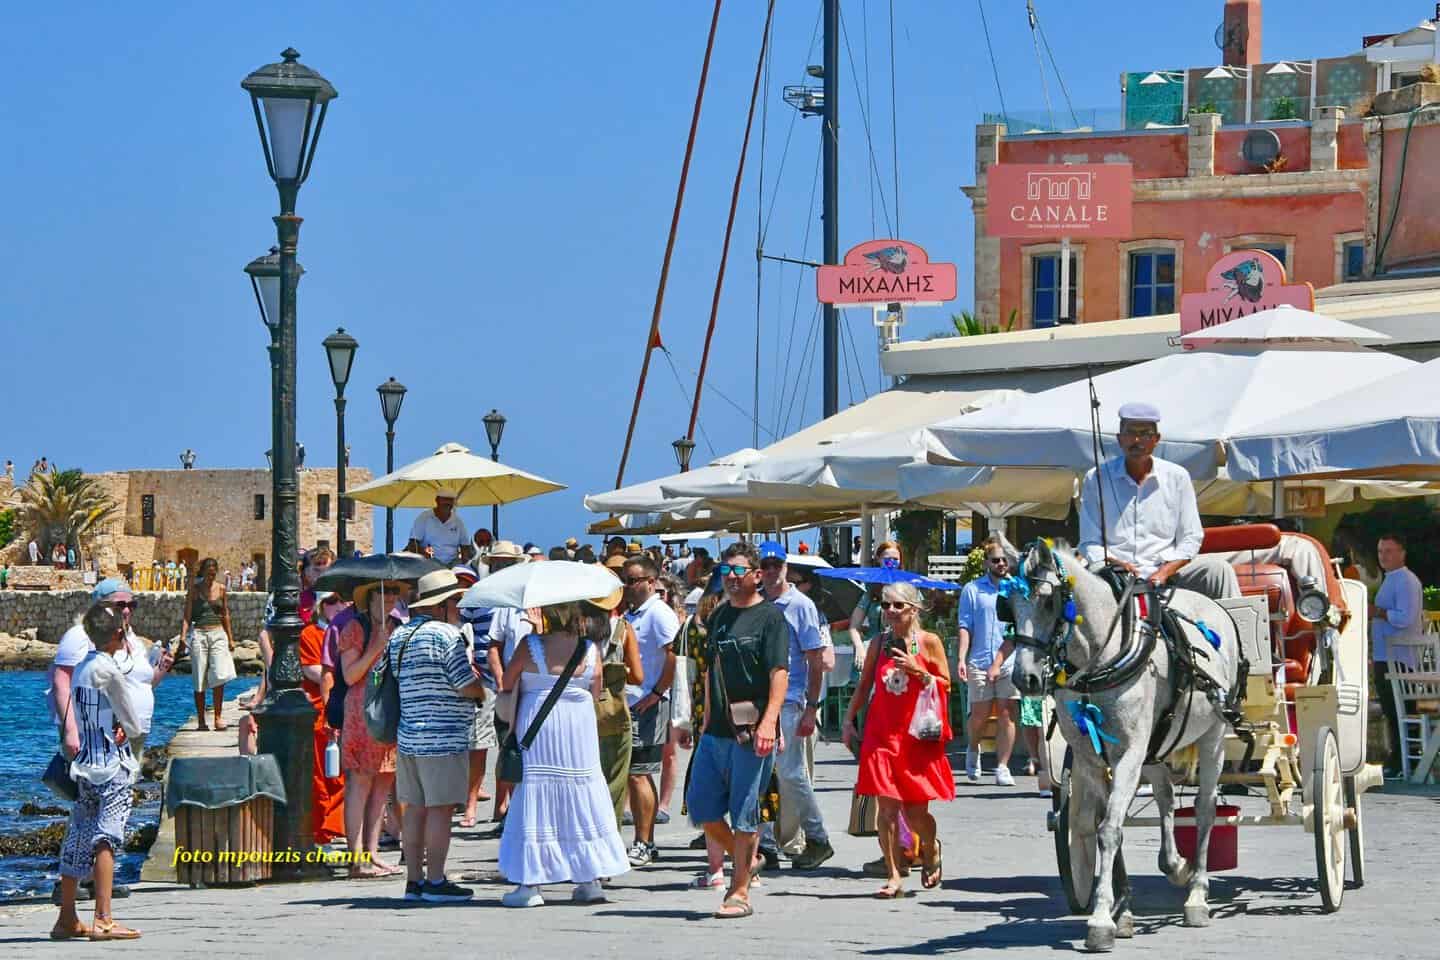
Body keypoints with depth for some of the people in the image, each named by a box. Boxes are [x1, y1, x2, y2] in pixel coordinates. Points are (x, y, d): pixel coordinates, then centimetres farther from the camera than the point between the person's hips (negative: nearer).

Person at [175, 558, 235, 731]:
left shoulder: (220, 589, 9)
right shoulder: (195, 589, 1)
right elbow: (187, 615, -1)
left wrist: (230, 638, 15)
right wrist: (183, 636, -13)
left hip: (218, 634, 2)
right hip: (199, 634, -2)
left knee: (219, 676, -11)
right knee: (200, 680, -1)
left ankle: (217, 717, -5)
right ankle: (201, 721, 5)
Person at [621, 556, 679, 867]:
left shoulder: (658, 613, -10)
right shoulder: (630, 614, 19)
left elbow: (674, 655, -19)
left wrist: (656, 693, -18)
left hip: (647, 706, -9)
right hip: (627, 704, 9)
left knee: (637, 774, -9)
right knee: (634, 775, 10)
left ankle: (643, 845, -6)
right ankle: (644, 843, 15)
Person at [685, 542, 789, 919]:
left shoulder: (770, 617, -5)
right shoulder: (718, 617, 17)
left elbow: (779, 673, -14)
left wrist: (768, 721, -25)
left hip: (752, 731, -7)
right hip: (717, 729, 7)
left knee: (744, 811, -4)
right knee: (700, 804, 6)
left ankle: (740, 893, 2)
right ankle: (744, 860, 26)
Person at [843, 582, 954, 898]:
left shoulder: (929, 642, -1)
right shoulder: (879, 644, 8)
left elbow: (946, 686, 0)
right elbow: (864, 686, 17)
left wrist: (917, 671, -14)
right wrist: (849, 721, 11)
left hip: (918, 734, -2)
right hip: (881, 733, 2)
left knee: (915, 809, 1)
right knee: (887, 805, -7)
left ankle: (931, 848, 34)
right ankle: (895, 877, -2)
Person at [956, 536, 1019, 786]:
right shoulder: (972, 589, 8)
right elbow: (965, 626, 5)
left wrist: (998, 663, -6)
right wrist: (961, 658, -8)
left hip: (1009, 662, 0)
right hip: (979, 662, 0)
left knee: (1007, 713, -5)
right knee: (980, 714, -1)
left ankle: (1002, 768, 1)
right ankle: (973, 751, 28)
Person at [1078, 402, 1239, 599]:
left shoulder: (1177, 477, 11)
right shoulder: (1096, 479, 8)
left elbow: (1190, 538, 8)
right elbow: (1090, 544, 7)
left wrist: (1165, 572, -10)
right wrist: (1114, 563, -15)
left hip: (1169, 570, 2)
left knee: (1218, 569, -23)